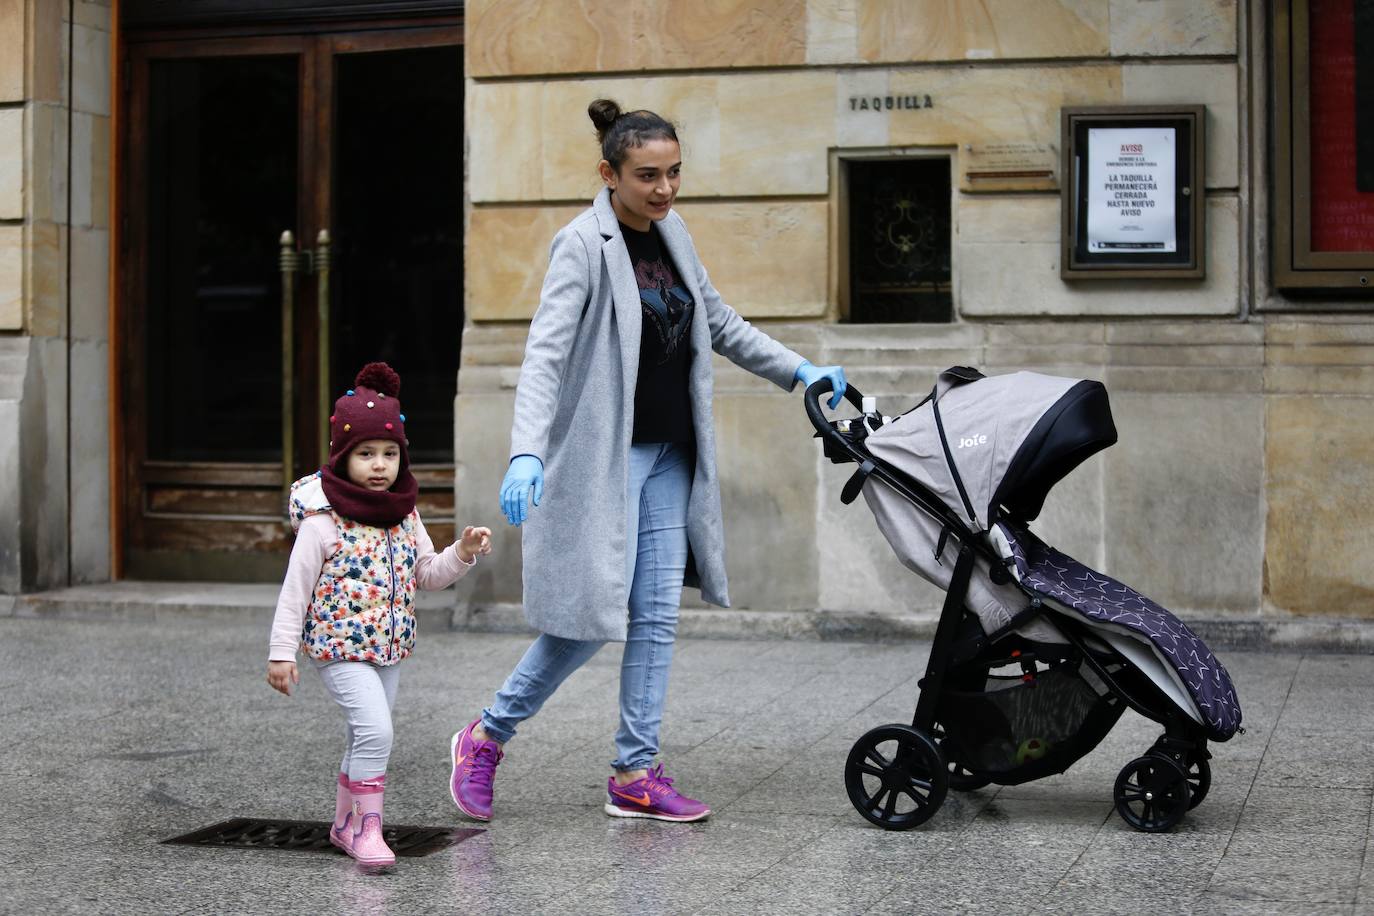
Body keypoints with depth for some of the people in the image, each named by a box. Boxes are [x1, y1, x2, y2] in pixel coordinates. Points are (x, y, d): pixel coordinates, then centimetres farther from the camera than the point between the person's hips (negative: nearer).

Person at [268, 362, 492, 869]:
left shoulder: (404, 515, 4)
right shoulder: (323, 523, -15)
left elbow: (427, 574, 12)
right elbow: (294, 591, -11)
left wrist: (462, 554, -7)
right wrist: (282, 652, -12)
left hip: (389, 645, 7)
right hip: (339, 645, -7)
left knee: (366, 739, 16)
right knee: (375, 729, -20)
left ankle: (345, 824, 32)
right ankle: (368, 829, -11)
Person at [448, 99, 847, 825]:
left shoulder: (671, 235, 10)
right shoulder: (584, 244, -13)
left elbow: (719, 323, 23)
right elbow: (546, 351, -23)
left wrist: (799, 371, 18)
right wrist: (526, 452, -36)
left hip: (669, 456, 7)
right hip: (602, 458, -7)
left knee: (657, 616, 4)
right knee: (592, 619, -7)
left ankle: (634, 775, 10)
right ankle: (485, 738, 11)